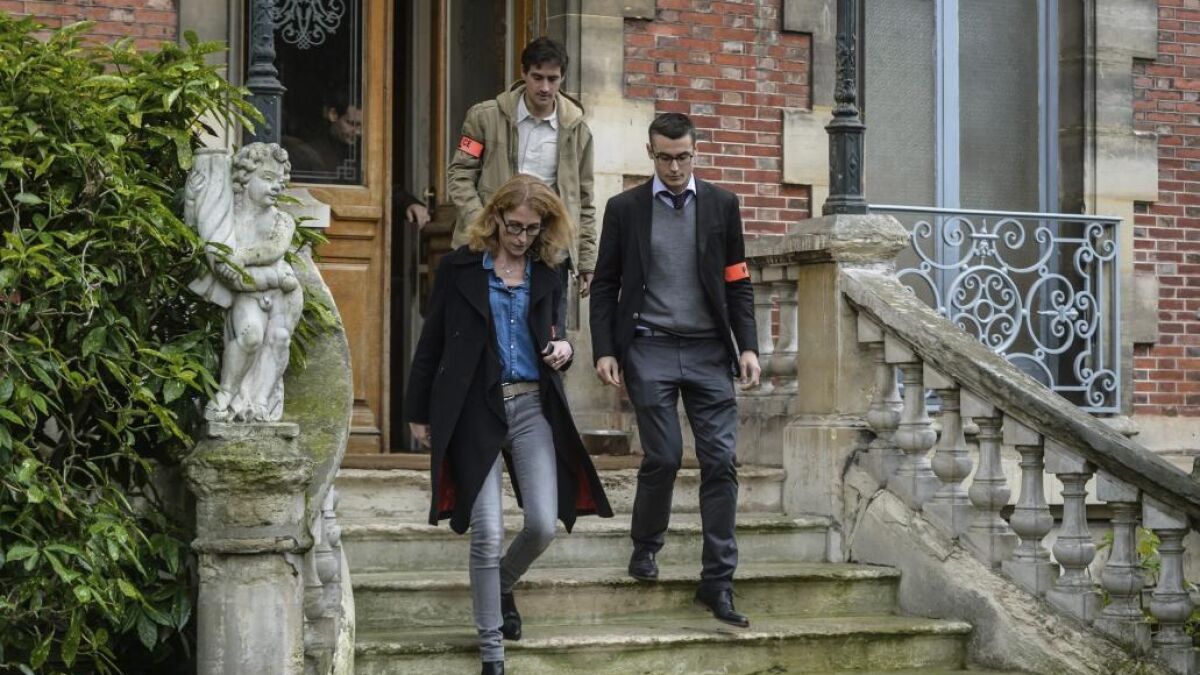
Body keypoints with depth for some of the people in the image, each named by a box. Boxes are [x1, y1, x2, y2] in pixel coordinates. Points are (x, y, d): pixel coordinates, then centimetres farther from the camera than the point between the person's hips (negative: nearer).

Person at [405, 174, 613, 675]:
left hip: (533, 407, 3)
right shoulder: (459, 267, 2)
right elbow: (432, 342, 5)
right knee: (487, 533, -5)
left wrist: (564, 350, -2)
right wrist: (418, 412, 5)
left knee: (544, 524, -7)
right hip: (475, 409, -3)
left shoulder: (546, 273, 11)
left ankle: (502, 586, 27)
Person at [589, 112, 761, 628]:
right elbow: (605, 285, 7)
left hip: (709, 350, 1)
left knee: (720, 460, -5)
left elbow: (737, 282, 9)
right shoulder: (624, 208, 5)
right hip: (651, 349, -1)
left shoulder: (721, 205, 8)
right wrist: (604, 350, -3)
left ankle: (717, 581, -1)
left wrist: (747, 346, 0)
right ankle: (645, 548, 20)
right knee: (663, 457, -6)